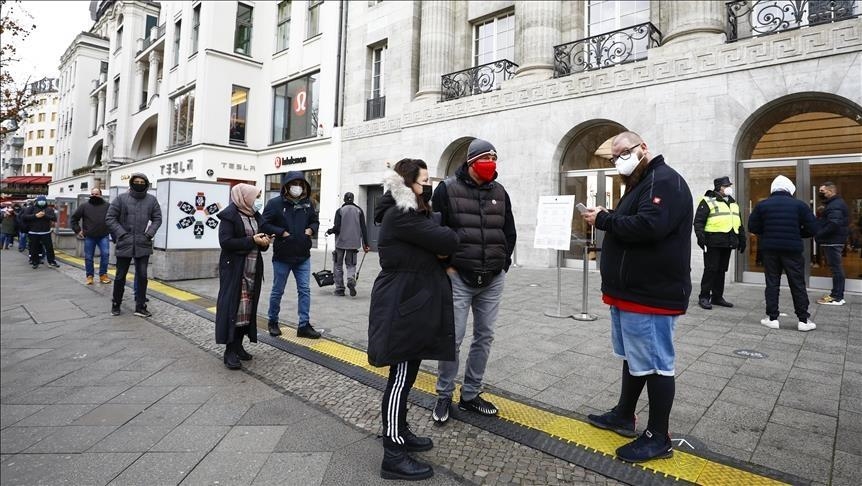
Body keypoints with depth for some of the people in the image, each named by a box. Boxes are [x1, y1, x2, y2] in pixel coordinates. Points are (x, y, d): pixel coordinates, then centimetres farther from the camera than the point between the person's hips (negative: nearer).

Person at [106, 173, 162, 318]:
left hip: (143, 245, 1)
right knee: (120, 276, 9)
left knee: (142, 276, 3)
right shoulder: (121, 198, -1)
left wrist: (150, 233, -6)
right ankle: (116, 304, 26)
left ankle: (140, 307, 12)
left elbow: (157, 219, 8)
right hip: (124, 244, -1)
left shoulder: (151, 200, 4)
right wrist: (121, 233, -10)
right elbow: (110, 218, -1)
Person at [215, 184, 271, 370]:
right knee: (232, 306, -5)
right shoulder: (229, 215, -9)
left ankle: (238, 345, 18)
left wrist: (264, 242, -2)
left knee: (248, 306, 8)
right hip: (234, 269, -7)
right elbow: (225, 242, -18)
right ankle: (230, 351, 1)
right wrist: (252, 240, -18)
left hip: (253, 269, 7)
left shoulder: (255, 216, 13)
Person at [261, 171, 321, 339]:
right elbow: (264, 224, -11)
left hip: (303, 256, 4)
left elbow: (315, 221, 15)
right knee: (278, 291, 11)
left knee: (304, 290, 4)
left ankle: (304, 325, 12)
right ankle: (273, 322, 30)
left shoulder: (308, 203, 3)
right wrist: (281, 232, -19)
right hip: (282, 256, -4)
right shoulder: (275, 203, -10)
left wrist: (311, 229, -5)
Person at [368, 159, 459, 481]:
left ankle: (400, 433, 34)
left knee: (406, 375, 19)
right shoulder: (401, 215, -18)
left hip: (411, 303, 10)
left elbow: (435, 243, 12)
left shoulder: (410, 213, 16)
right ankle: (393, 457, 7)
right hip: (403, 305, -10)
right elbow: (447, 241, -21)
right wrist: (444, 233, 0)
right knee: (400, 378, -3)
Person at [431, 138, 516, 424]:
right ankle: (444, 396, 18)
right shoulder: (447, 189, -4)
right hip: (458, 278, -5)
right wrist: (447, 266, -8)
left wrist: (503, 264, 7)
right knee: (453, 338, -1)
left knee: (484, 336, 10)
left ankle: (470, 395, 25)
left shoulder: (499, 192, 10)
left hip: (493, 280, 5)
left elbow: (510, 233, 16)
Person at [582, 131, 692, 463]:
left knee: (655, 363, -1)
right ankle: (624, 415, 34)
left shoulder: (664, 181, -14)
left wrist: (605, 220, -19)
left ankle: (658, 438, 11)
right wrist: (606, 219, 2)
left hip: (650, 294, -11)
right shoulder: (639, 184, 19)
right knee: (634, 357, 20)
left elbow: (647, 226, -30)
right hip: (631, 291, 11)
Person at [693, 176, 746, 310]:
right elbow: (698, 221, -11)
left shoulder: (733, 204, 21)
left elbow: (739, 224, 26)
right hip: (713, 242, -7)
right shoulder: (708, 202, -4)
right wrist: (700, 235, -22)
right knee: (710, 270, -6)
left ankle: (717, 297, 19)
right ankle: (704, 297, 1)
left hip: (727, 243, 7)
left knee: (722, 270, 11)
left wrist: (742, 239, 21)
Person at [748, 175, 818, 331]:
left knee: (772, 283, 8)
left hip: (770, 249, 1)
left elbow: (752, 227, 4)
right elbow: (812, 229, -3)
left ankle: (772, 318, 9)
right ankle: (803, 320, 11)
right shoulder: (799, 205, -2)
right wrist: (796, 234, 14)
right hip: (792, 250, -1)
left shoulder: (762, 205, 1)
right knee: (798, 285, 7)